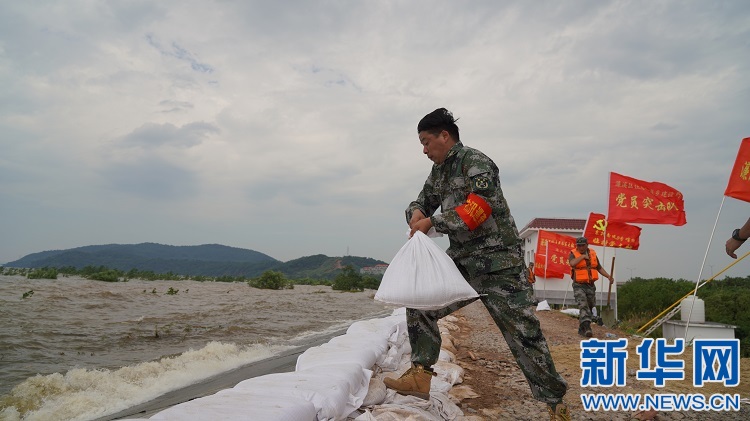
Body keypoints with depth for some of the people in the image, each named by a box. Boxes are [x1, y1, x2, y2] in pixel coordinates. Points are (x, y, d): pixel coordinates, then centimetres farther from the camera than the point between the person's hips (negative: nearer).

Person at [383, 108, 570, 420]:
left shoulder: (474, 162, -12)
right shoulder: (438, 171, 14)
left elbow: (479, 207, -24)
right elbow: (422, 202, 21)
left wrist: (433, 222, -18)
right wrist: (416, 213, -4)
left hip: (498, 262, -8)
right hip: (461, 260, 8)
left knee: (523, 333, -5)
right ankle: (420, 376, 11)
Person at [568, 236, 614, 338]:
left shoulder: (593, 254, 8)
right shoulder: (573, 254, -7)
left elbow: (599, 268, 17)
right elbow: (572, 263, -29)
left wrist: (609, 276, 6)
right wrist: (582, 256, -18)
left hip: (591, 286, 5)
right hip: (579, 286, -5)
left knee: (589, 308, 11)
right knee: (583, 306, -19)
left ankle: (582, 329, 24)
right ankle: (587, 328, -26)